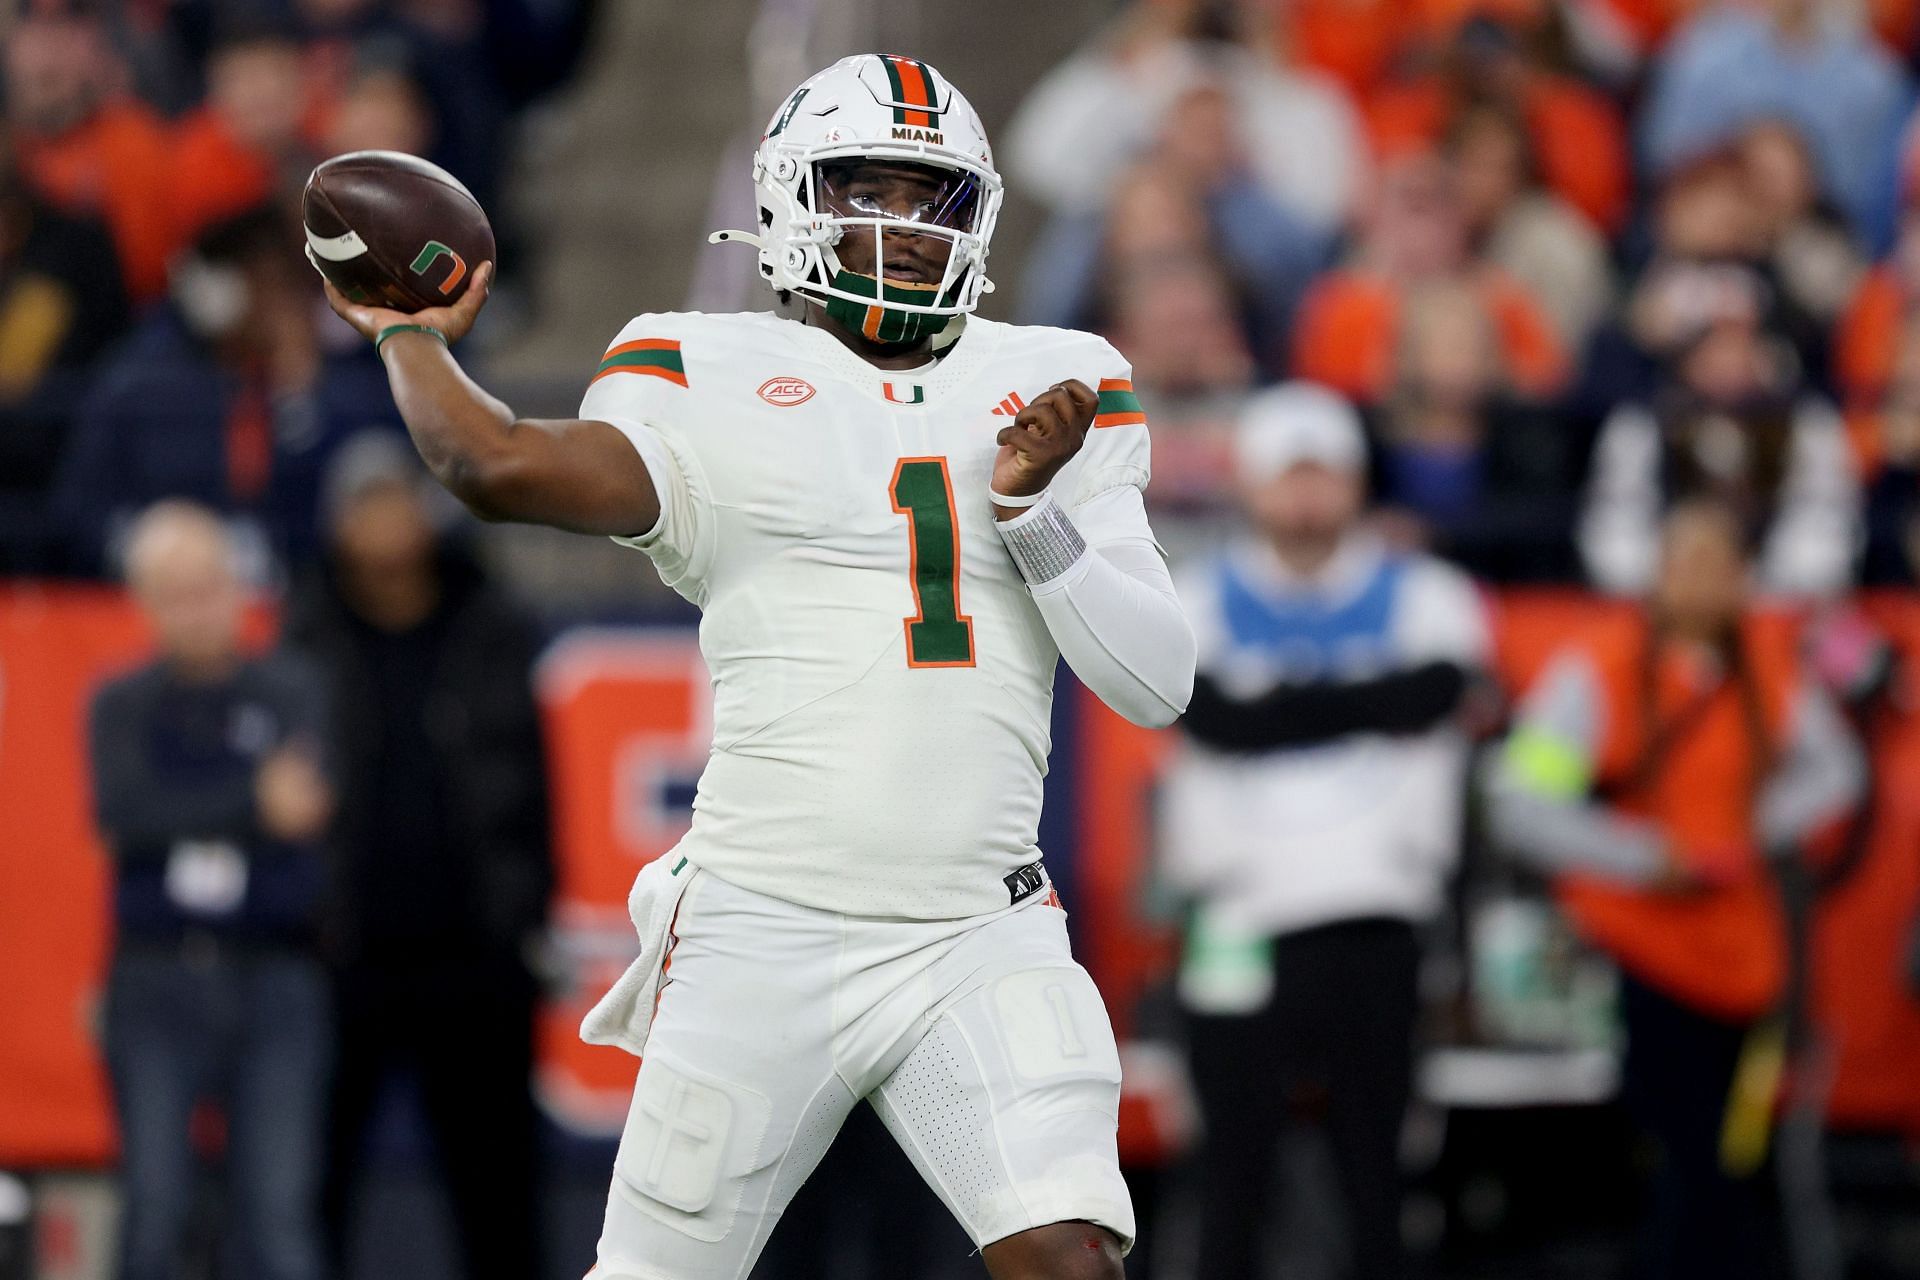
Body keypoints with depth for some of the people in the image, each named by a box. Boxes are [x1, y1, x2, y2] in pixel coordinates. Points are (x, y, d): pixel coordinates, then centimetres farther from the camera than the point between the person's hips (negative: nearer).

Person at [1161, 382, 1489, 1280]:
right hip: (1239, 928, 0)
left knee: (1373, 1173, 4)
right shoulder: (1197, 603, 5)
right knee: (1236, 1178, 2)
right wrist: (1363, 703, -9)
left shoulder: (1422, 598, 6)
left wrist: (1285, 700, -8)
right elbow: (1222, 719, -11)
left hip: (1374, 926, 0)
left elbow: (1429, 694, -13)